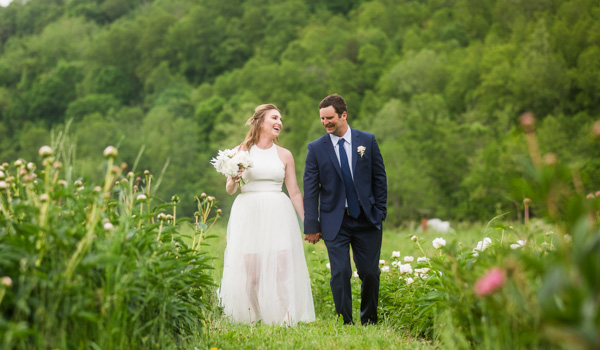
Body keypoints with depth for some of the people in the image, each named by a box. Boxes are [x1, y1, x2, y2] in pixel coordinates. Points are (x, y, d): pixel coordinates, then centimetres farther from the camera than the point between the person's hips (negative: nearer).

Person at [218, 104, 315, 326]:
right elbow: (230, 190, 8)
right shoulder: (241, 151, 6)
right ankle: (251, 318, 8)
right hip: (248, 214, -1)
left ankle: (285, 319, -12)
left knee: (282, 266, -12)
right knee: (249, 269, -6)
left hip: (278, 216, 1)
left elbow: (295, 192, 13)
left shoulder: (284, 155, 11)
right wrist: (234, 178, -14)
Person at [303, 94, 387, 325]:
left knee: (370, 273, 6)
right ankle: (345, 323, 6)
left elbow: (379, 178, 7)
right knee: (340, 273, -6)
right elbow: (310, 189, 0)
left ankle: (369, 322, 24)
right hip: (335, 223, -1)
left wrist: (380, 212, 1)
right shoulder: (316, 148, 0)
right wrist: (311, 226, -4)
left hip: (366, 219, 1)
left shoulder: (367, 141, 3)